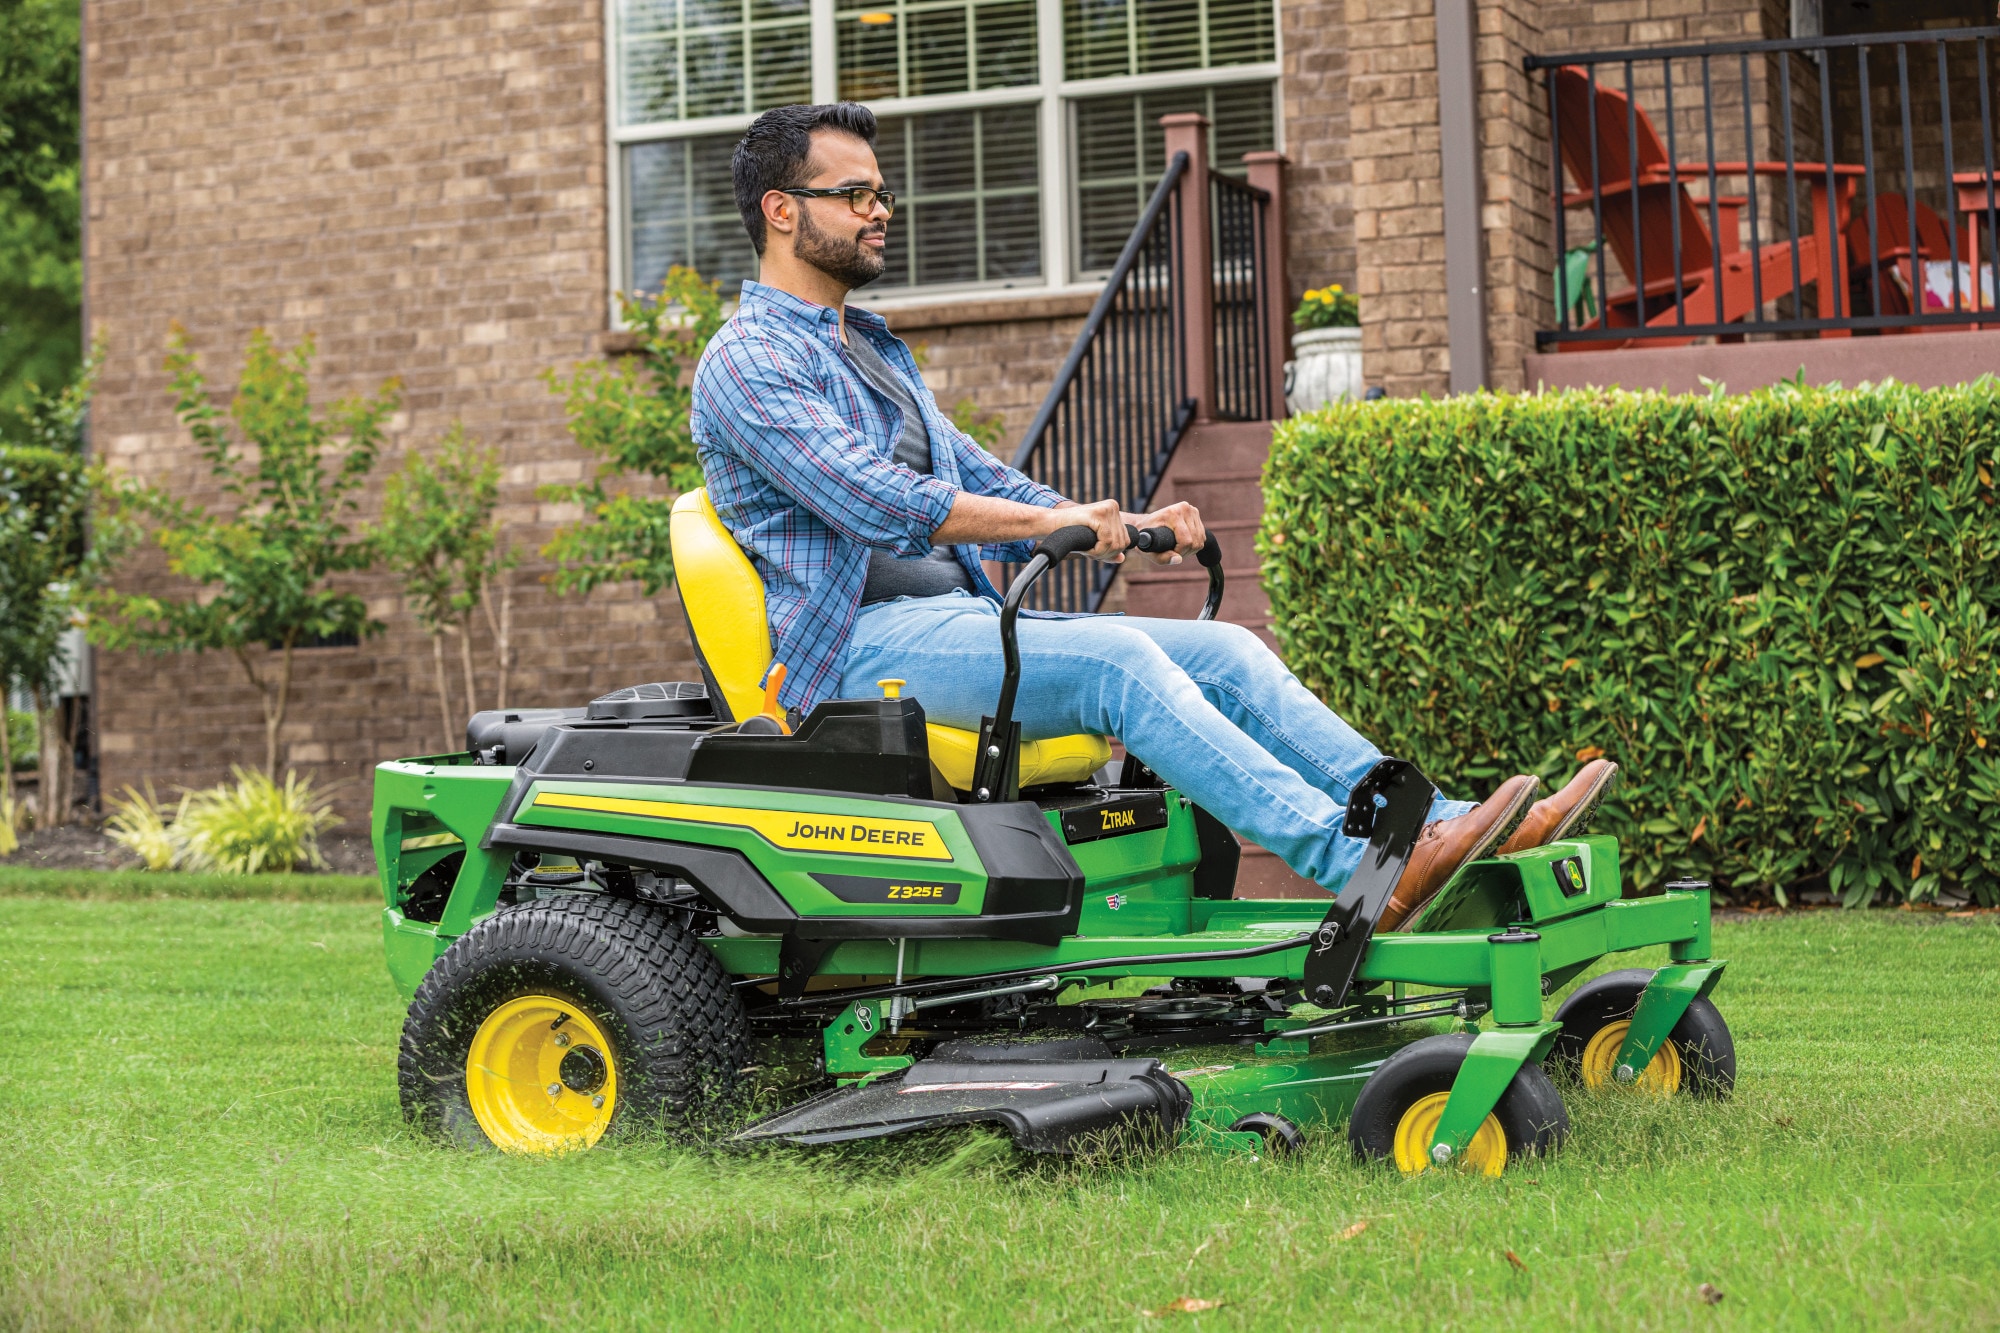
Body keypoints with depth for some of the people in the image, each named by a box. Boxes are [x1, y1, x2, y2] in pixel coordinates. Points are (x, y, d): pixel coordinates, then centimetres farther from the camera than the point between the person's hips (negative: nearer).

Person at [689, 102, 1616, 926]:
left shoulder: (874, 350, 25)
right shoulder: (747, 362, -6)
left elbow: (976, 479, 25)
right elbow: (875, 500, -20)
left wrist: (1126, 529, 8)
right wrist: (1051, 518, -23)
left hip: (960, 617, 9)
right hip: (863, 641, -9)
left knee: (1226, 651, -7)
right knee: (1112, 660, -30)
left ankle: (1434, 827, -17)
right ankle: (1360, 870, -39)